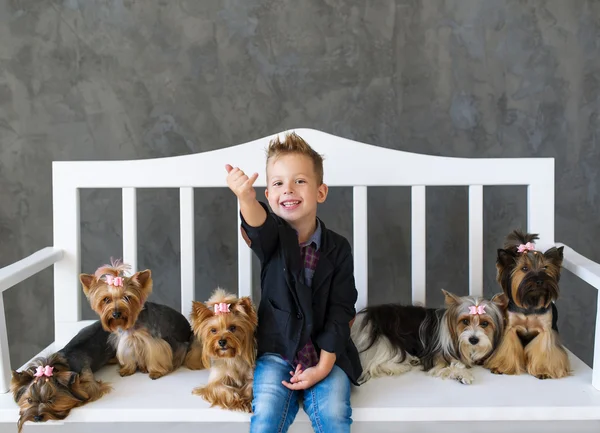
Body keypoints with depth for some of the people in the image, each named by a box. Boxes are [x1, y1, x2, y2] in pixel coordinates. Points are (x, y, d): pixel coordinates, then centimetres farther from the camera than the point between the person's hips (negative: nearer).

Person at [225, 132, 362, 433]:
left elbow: (340, 312, -3)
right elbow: (258, 229, -30)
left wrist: (323, 366, -12)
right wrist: (246, 198, -54)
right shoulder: (272, 237, -3)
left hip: (325, 354, 0)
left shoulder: (338, 248, -2)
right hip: (276, 351, 0)